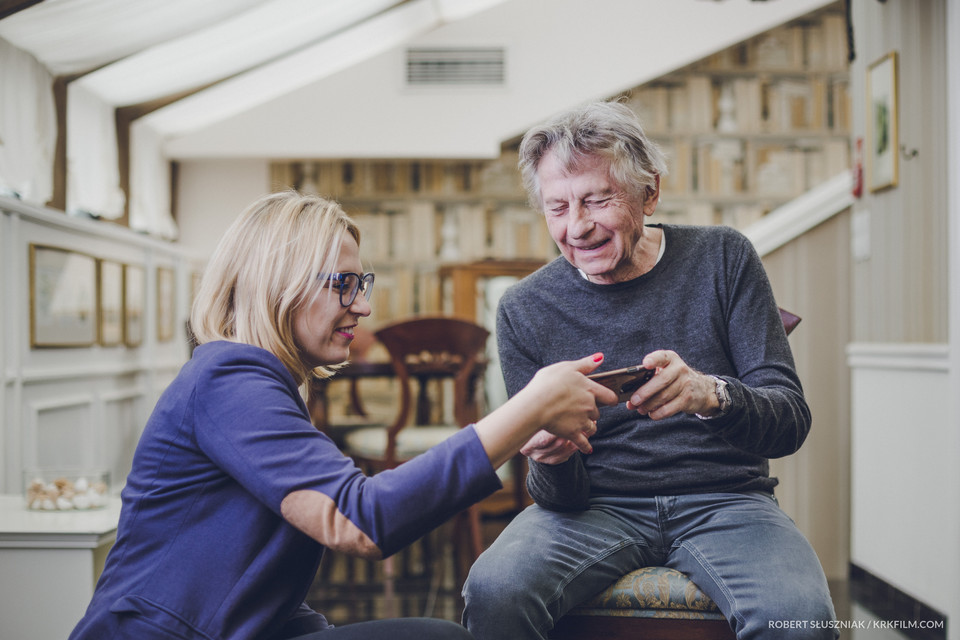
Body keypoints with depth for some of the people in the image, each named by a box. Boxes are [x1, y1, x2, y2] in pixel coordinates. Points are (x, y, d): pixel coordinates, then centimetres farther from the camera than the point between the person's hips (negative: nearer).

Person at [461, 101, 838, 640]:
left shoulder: (722, 258, -1)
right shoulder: (524, 311, 0)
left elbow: (792, 420, -8)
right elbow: (561, 496, 0)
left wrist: (711, 394, -31)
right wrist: (551, 464, -26)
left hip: (723, 499, 0)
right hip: (598, 506, 0)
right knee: (493, 592, -30)